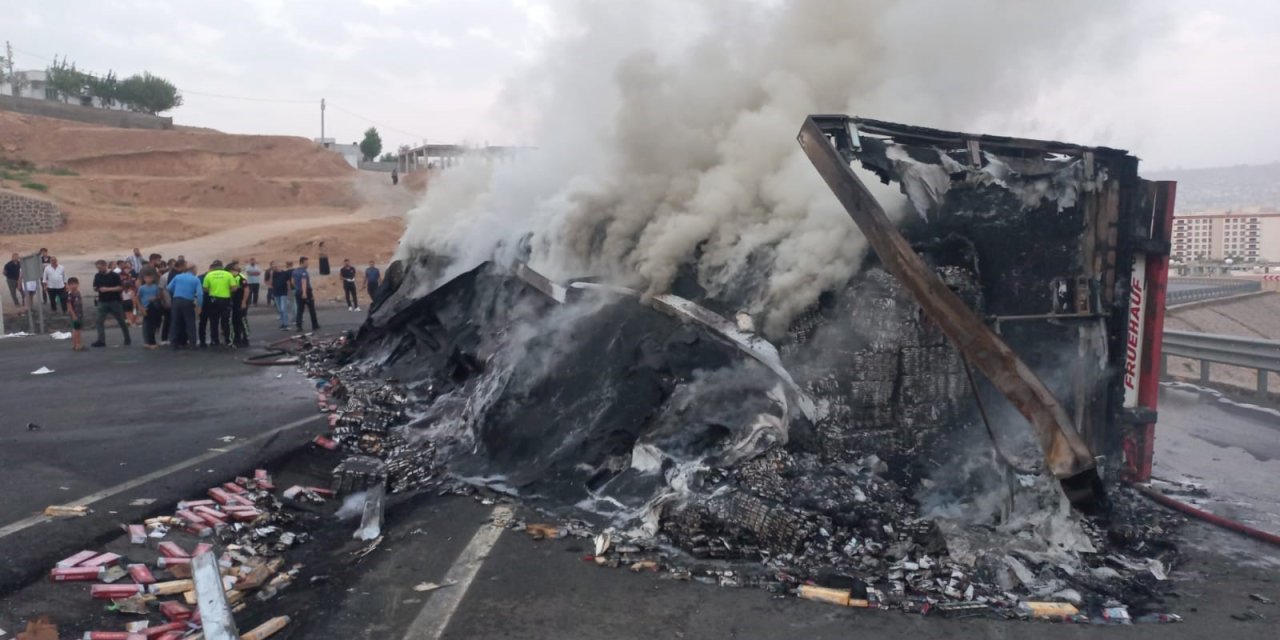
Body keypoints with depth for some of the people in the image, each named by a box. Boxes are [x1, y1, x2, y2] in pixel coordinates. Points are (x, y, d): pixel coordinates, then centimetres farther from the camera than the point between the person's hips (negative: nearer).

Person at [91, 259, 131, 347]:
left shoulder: (114, 275, -7)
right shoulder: (97, 276, 7)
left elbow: (121, 287, -11)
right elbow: (95, 288, 15)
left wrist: (108, 289, -20)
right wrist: (97, 289, -9)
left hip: (115, 301, -4)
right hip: (102, 302, 4)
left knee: (121, 321, 6)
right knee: (100, 321, -5)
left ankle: (127, 339, 17)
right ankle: (101, 341, -4)